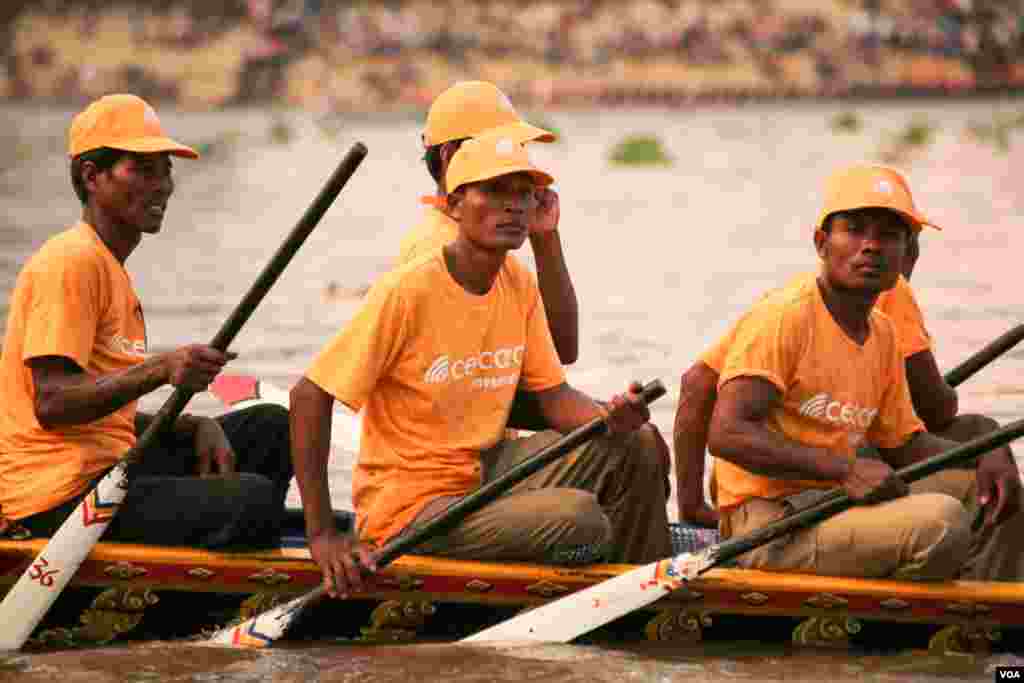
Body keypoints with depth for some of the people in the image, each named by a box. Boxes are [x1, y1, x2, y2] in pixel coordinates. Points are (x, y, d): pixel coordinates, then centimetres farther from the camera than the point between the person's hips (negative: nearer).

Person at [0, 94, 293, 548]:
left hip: (110, 468, 11)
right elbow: (51, 404, -21)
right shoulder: (74, 261, -12)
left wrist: (196, 426, 6)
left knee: (271, 426, 16)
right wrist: (160, 369, -29)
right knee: (255, 499, -24)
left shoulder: (111, 267, 21)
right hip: (61, 495, -11)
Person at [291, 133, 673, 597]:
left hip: (486, 470, 8)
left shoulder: (519, 288, 4)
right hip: (410, 506, -8)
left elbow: (556, 399, 7)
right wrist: (322, 536, -22)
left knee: (636, 451, 1)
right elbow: (308, 397, -20)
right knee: (582, 520, -25)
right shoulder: (407, 292, -20)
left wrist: (611, 417, -19)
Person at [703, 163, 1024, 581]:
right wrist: (843, 467, -28)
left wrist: (986, 454, 2)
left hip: (837, 500, 9)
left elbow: (904, 443, 22)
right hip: (771, 523, -9)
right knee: (941, 520, -28)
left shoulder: (882, 335, 14)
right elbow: (726, 433, -22)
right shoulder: (784, 317, -13)